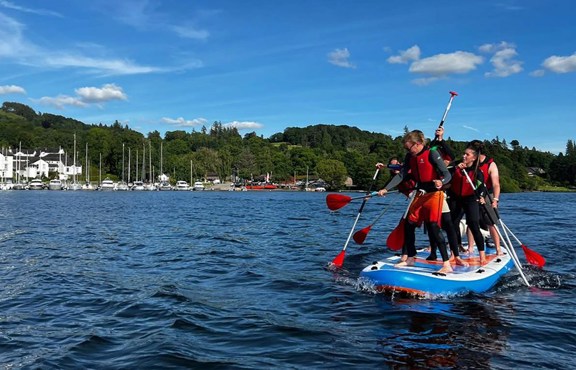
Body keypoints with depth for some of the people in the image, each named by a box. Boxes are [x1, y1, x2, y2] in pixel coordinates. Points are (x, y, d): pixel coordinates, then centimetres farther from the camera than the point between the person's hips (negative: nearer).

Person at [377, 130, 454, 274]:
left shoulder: (432, 154, -15)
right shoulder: (410, 157, 6)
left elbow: (447, 174, -18)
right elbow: (401, 175, 6)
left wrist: (440, 182, -41)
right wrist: (386, 189, -2)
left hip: (434, 194, -8)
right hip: (420, 194, 8)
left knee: (433, 226, -16)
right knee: (409, 224, 10)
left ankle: (447, 265, -12)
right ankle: (409, 258, 27)